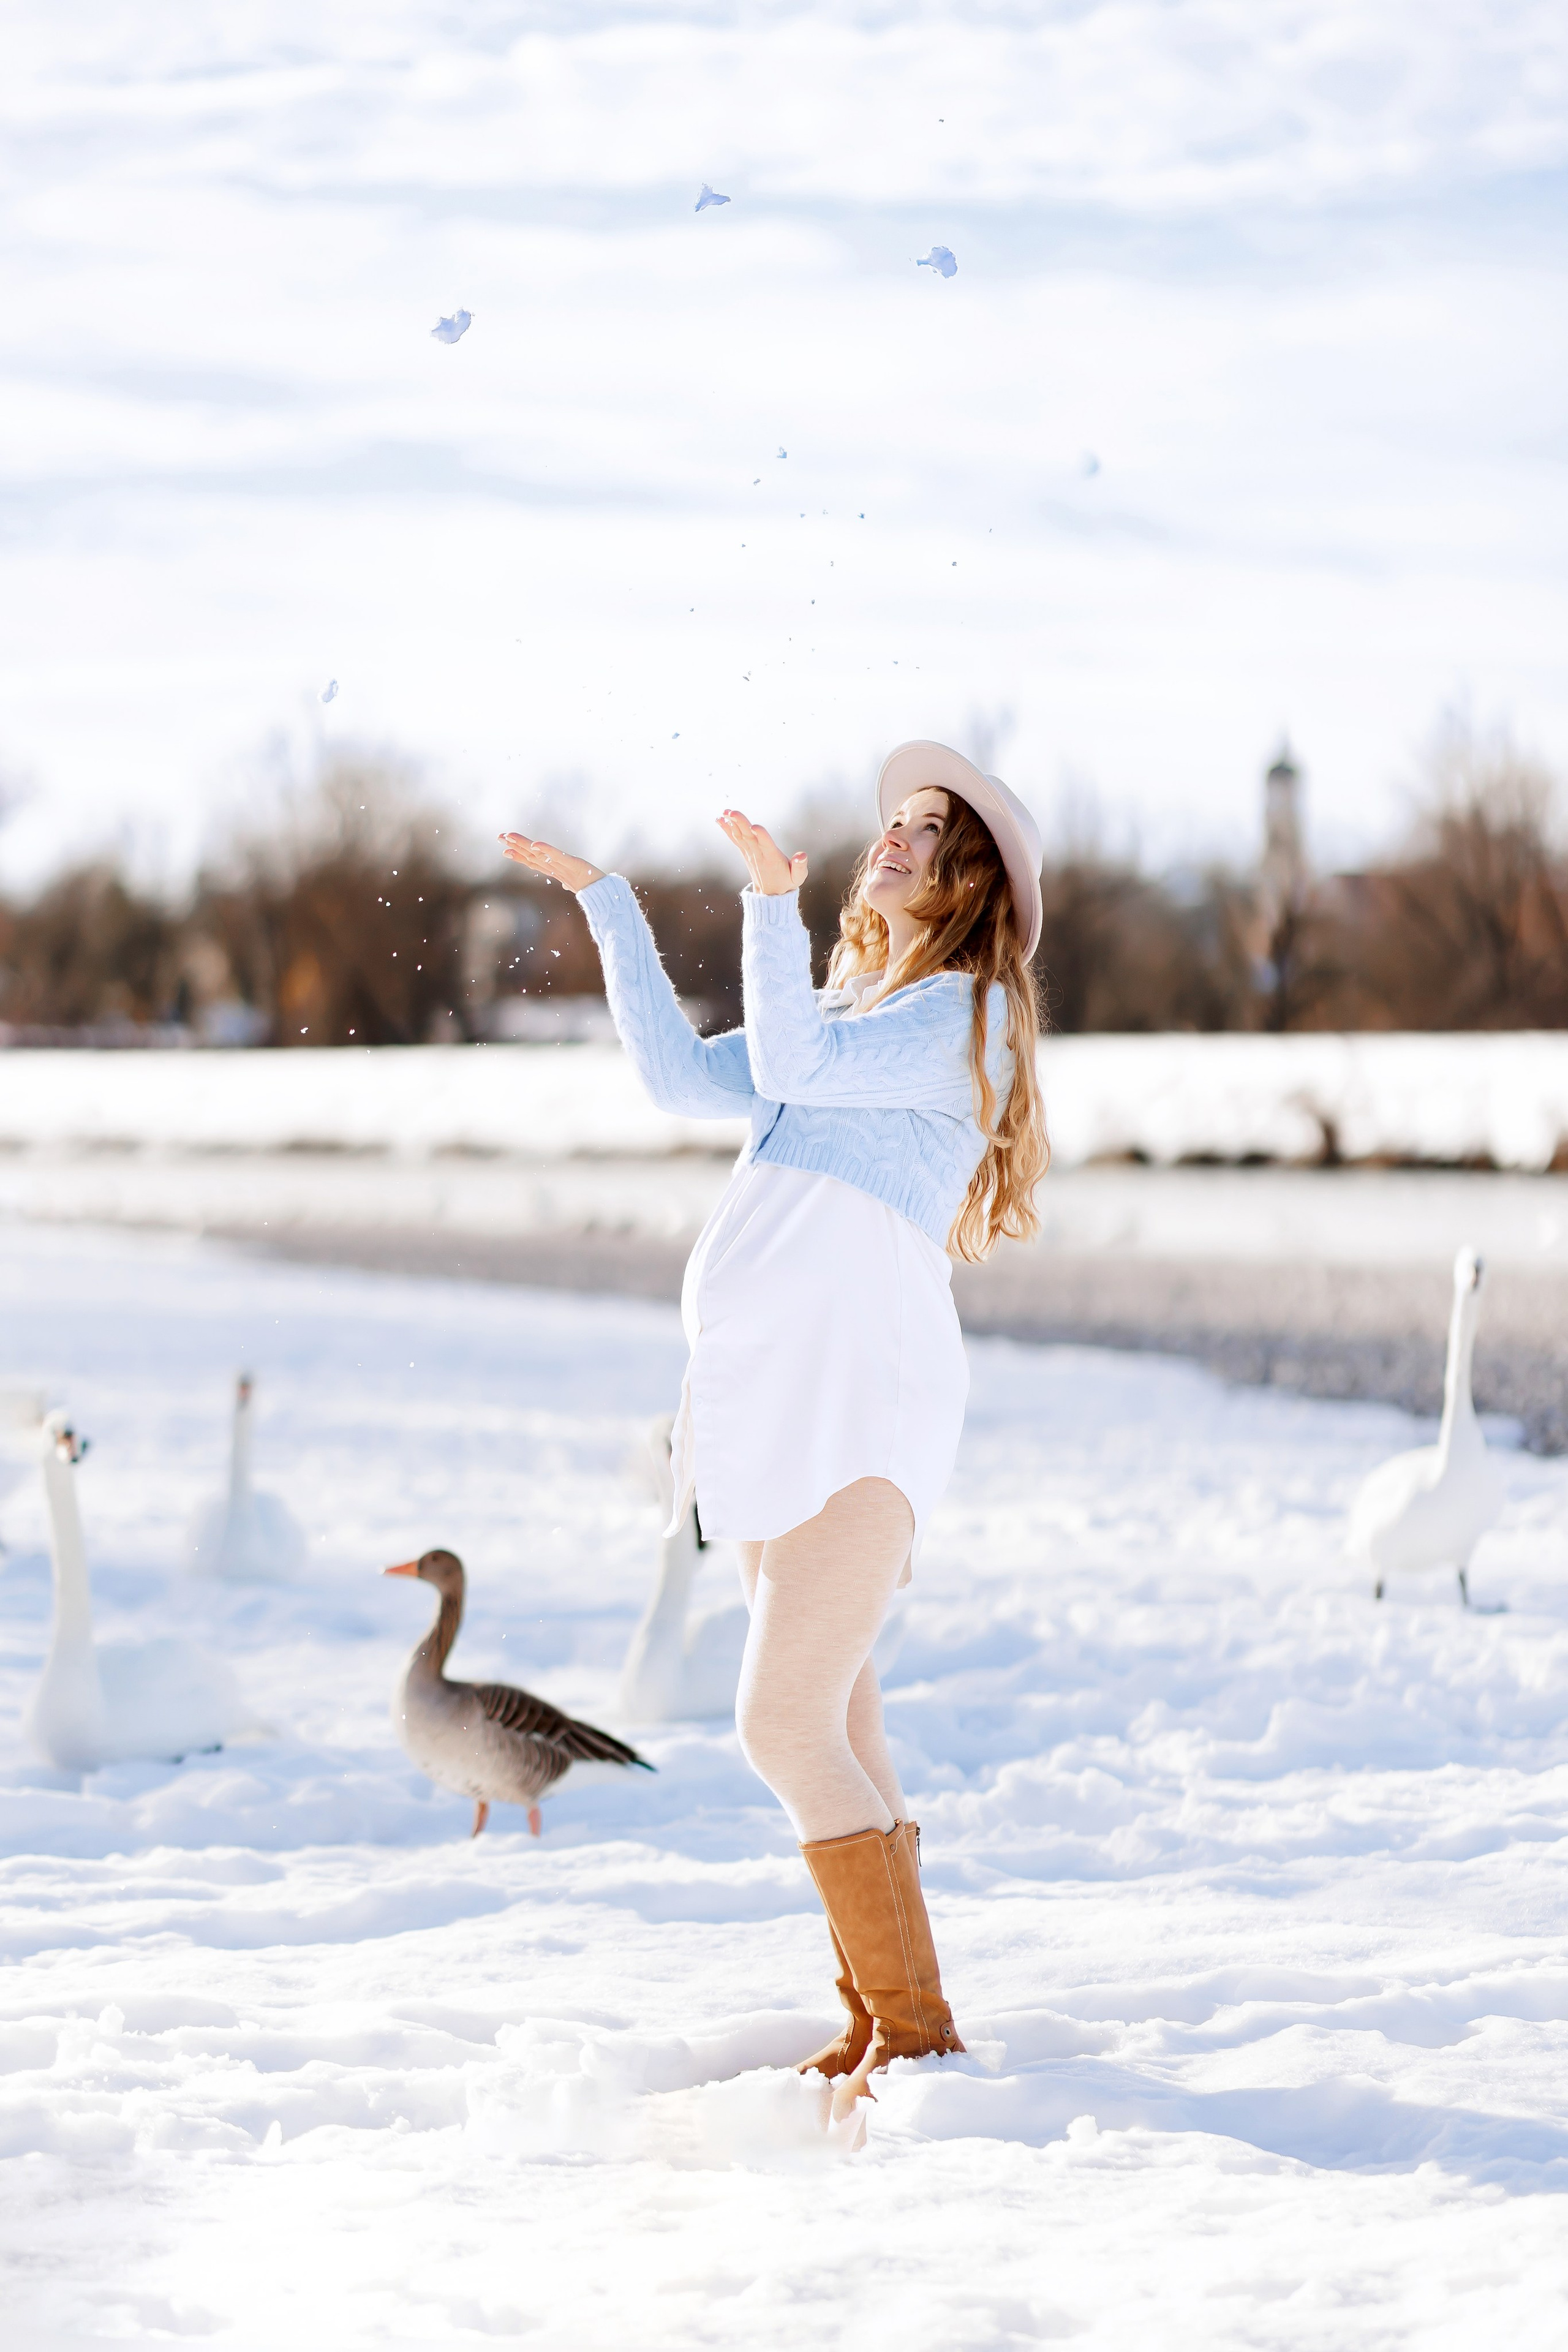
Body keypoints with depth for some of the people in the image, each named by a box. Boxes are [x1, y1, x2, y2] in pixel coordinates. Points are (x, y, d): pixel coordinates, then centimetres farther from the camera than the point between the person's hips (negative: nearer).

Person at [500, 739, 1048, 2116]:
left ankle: (918, 2034, -11)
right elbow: (690, 1076, 22)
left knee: (787, 1727, -16)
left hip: (858, 1396, -9)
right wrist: (610, 908, 21)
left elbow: (794, 1065, -15)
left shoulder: (968, 1015, -3)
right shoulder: (857, 1007, 25)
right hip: (778, 1398, 9)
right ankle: (877, 2025, 16)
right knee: (839, 1728, 10)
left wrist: (774, 908, -21)